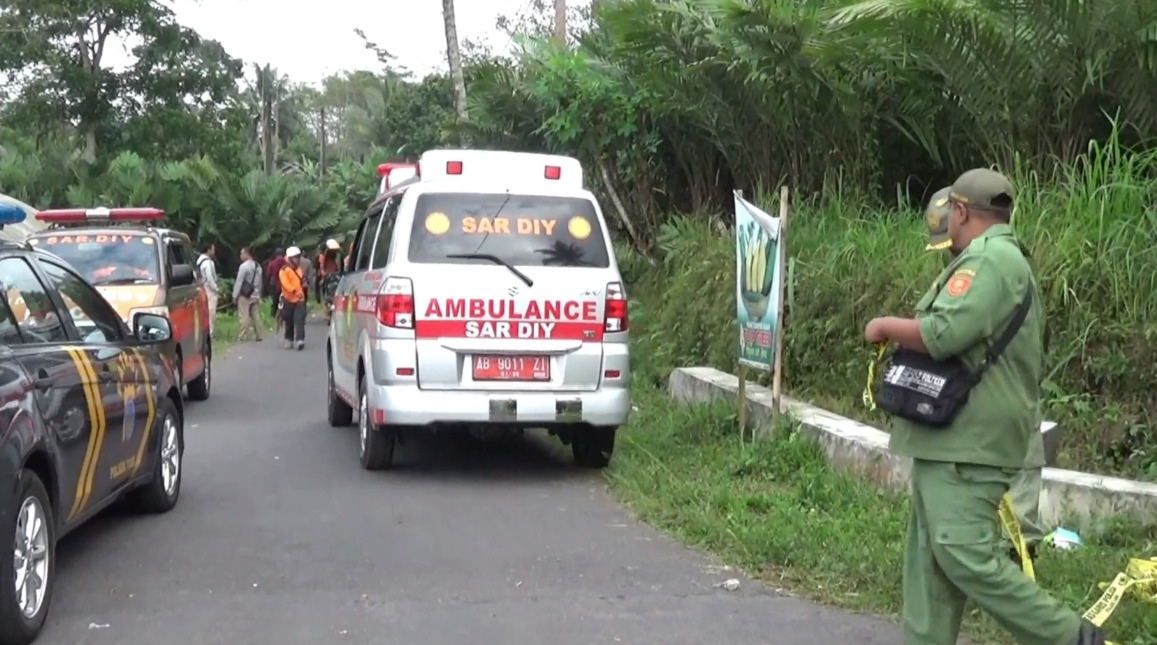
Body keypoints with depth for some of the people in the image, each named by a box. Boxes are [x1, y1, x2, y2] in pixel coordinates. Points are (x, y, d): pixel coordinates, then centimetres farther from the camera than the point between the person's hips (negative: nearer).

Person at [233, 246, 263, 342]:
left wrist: (235, 295, -9)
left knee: (244, 316, -7)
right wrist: (259, 294, 19)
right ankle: (258, 336, 13)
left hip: (245, 295, -7)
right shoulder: (258, 266, 10)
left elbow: (239, 282, -14)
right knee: (256, 315, 10)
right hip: (255, 295, 7)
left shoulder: (244, 266, -13)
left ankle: (241, 337, -7)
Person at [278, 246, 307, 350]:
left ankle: (300, 340, -19)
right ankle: (289, 340, 21)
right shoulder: (284, 270, -9)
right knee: (289, 322, 6)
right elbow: (285, 283, -24)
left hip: (300, 299, 4)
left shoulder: (299, 269, 14)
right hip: (288, 299, -4)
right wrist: (294, 291, -35)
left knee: (299, 320, -11)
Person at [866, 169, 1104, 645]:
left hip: (966, 444, -11)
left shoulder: (989, 258, -14)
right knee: (930, 561, 10)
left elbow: (943, 335, -25)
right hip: (950, 440, 11)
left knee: (964, 556, -12)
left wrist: (886, 327, -8)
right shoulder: (1006, 259, 21)